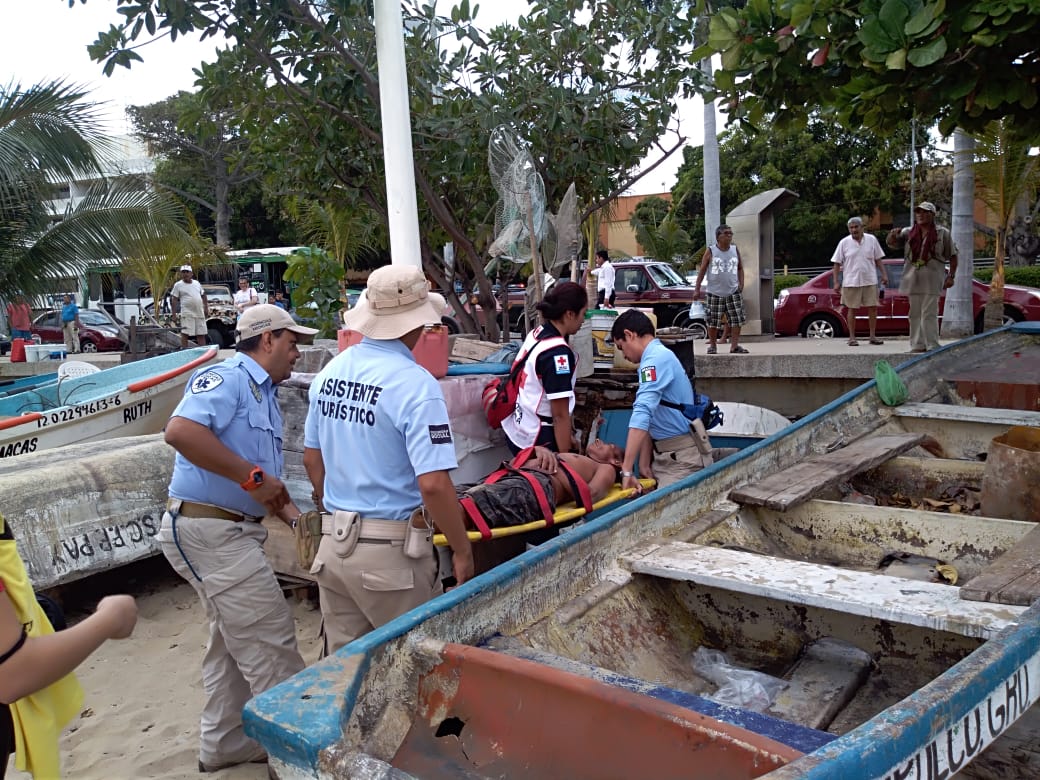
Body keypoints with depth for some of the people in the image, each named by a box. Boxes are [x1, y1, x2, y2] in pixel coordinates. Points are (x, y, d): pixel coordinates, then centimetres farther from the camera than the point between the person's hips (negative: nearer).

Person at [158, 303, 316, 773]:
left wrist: (296, 519, 5)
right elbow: (179, 431, -33)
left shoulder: (265, 395, 16)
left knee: (235, 641, 20)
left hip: (233, 531, 11)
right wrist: (252, 475, -27)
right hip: (208, 528, -11)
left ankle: (225, 744, 35)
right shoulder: (226, 378, -15)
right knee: (270, 641, -2)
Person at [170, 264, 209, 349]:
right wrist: (174, 313, -9)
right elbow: (174, 299, -2)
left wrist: (206, 308, 14)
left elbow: (203, 296, 21)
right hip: (187, 314, -5)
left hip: (200, 313, 5)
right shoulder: (178, 285, 0)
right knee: (185, 333, -8)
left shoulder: (197, 283, 14)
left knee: (201, 334, 9)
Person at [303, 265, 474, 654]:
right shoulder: (415, 384, -17)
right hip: (390, 549, -7)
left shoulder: (330, 372, 5)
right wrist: (462, 551, -10)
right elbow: (433, 484, -22)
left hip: (333, 544, 7)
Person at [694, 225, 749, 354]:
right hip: (715, 293, -3)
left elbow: (740, 268, 15)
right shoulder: (710, 251, -2)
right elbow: (702, 270, 0)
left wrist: (741, 284, 4)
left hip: (733, 292, 3)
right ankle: (712, 345, 16)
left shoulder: (735, 250, 8)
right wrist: (697, 288, -4)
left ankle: (734, 346, 3)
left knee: (737, 319, -3)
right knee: (713, 321, 2)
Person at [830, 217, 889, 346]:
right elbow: (837, 263, 0)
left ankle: (873, 336, 12)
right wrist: (836, 282, -6)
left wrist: (884, 275, 4)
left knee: (872, 307, 2)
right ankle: (852, 337, 10)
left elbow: (878, 260, 11)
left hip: (870, 281, 2)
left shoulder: (871, 240, 6)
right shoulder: (844, 242, 0)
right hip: (851, 282, -2)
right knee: (852, 309, 3)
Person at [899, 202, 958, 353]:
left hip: (932, 279, -4)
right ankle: (917, 345, 15)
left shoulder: (942, 233, 3)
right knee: (915, 314, 8)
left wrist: (951, 276, -3)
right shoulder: (908, 232, 12)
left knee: (929, 313, -8)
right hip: (913, 279, 4)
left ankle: (932, 346, -4)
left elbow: (953, 256, 4)